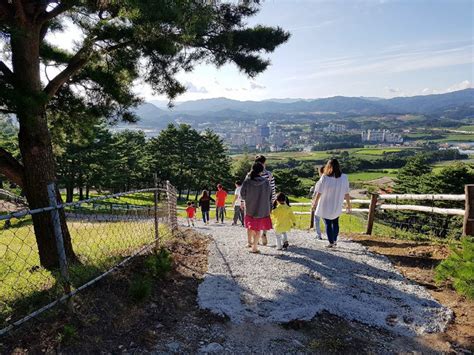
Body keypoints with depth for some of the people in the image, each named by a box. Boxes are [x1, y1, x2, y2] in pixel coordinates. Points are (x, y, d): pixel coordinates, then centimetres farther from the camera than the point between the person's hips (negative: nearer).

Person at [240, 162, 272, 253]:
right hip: (262, 209, -1)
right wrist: (269, 208, 12)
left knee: (250, 226, 22)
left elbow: (242, 195, -4)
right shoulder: (266, 182, -10)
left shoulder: (247, 181, -12)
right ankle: (254, 247, 11)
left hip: (250, 208, 1)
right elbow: (270, 196, -1)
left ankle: (250, 242, 35)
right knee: (258, 228, 9)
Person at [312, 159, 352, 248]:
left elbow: (319, 192, -12)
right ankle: (335, 241, 31)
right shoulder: (344, 177, -13)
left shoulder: (325, 178, -20)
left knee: (328, 224, 11)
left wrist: (315, 202, 3)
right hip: (337, 206, 3)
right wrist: (349, 205, 8)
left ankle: (331, 242, 17)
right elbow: (346, 193, -6)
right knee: (335, 223, 23)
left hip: (326, 206, -3)